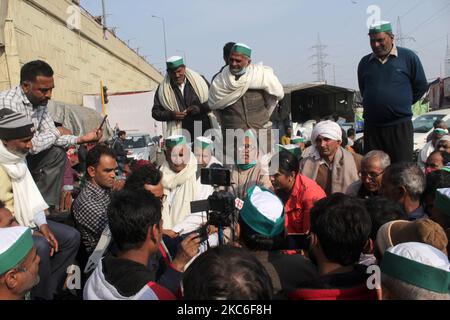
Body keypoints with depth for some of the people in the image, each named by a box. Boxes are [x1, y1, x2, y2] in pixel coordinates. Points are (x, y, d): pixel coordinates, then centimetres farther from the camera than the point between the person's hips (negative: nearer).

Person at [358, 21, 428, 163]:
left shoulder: (408, 57, -2)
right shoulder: (364, 63, 7)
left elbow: (421, 86, 5)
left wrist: (403, 104, 8)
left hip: (400, 126, -3)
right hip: (372, 126, 3)